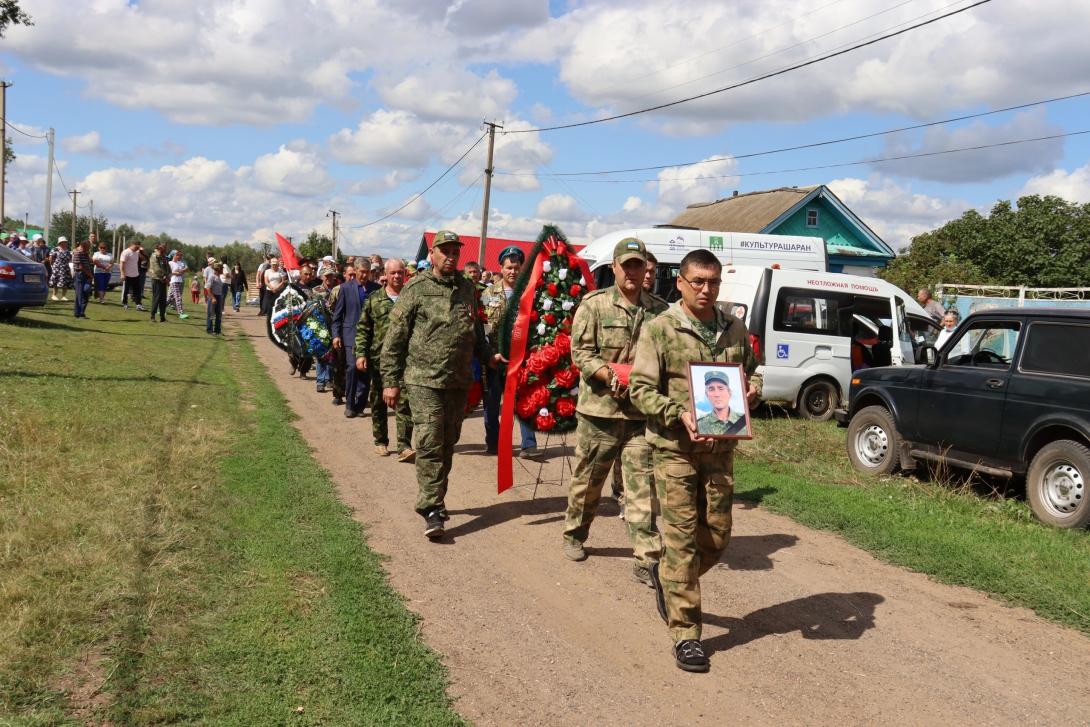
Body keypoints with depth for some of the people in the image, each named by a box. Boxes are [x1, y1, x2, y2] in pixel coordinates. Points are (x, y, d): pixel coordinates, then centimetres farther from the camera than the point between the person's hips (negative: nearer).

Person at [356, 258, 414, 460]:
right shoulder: (374, 299, 6)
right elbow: (363, 329, 7)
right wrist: (360, 354, -3)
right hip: (379, 358, 2)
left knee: (404, 403, -6)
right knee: (378, 403, 11)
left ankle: (404, 445, -6)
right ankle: (381, 441, 25)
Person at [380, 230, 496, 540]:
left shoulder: (466, 288, 10)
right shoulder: (416, 288, -6)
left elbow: (475, 329, 24)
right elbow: (395, 338, -5)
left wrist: (487, 355, 9)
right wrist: (391, 381, -7)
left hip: (459, 381, 6)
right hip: (424, 380, -5)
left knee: (448, 444, 12)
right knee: (429, 445, -9)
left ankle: (435, 500, 26)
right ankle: (431, 509, -5)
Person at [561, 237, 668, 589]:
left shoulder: (660, 309, 8)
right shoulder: (594, 304, -2)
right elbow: (580, 353, -6)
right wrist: (610, 375, -20)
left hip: (642, 414, 2)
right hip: (599, 409, -2)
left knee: (642, 487, 0)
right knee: (587, 480, 13)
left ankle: (646, 558, 6)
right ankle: (574, 536, 35)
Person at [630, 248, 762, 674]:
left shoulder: (734, 328, 10)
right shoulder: (659, 330, -6)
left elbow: (752, 368, 24)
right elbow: (641, 389, -9)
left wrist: (752, 388, 0)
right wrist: (680, 415, -23)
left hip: (720, 447, 5)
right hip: (674, 447, -5)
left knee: (717, 536, 9)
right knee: (682, 539, -4)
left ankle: (666, 577, 38)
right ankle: (685, 634, 5)